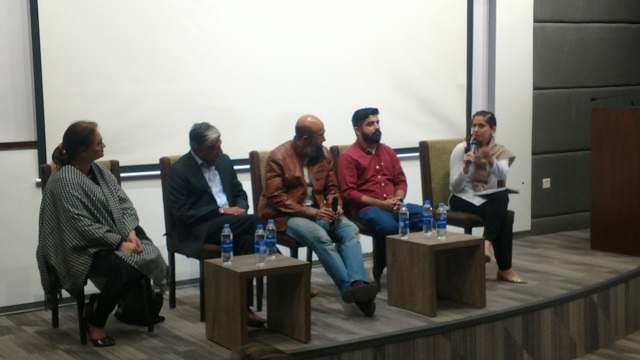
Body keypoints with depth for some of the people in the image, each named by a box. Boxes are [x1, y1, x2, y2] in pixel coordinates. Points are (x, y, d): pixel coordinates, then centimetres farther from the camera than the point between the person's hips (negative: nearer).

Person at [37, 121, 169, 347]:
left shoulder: (100, 171, 8)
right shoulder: (64, 181, -18)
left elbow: (123, 202, 4)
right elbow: (81, 226, -23)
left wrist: (130, 232, -14)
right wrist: (119, 243, -23)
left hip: (114, 238, 7)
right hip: (80, 247, -7)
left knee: (147, 258, -19)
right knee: (121, 269, -31)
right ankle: (95, 320, -6)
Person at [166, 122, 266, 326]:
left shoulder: (224, 160, 12)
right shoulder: (179, 170, -7)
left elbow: (240, 193, 19)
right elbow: (182, 214, -14)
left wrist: (239, 209, -6)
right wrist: (221, 211, -18)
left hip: (230, 224, 6)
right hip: (198, 230, -6)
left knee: (246, 239, -31)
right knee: (256, 222, -28)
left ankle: (243, 305, -28)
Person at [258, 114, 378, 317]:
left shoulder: (323, 154, 8)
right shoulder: (278, 157, -8)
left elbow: (331, 188, 16)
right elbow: (275, 198, -13)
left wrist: (336, 206, -8)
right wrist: (310, 212, -21)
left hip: (319, 212, 5)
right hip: (289, 215, -5)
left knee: (350, 229, -25)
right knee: (321, 237, -35)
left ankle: (357, 284, -41)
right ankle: (350, 287, -36)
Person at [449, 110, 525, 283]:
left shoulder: (500, 151, 4)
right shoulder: (461, 149, -4)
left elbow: (503, 175, -20)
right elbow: (455, 186, -10)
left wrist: (490, 160, -39)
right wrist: (466, 167, -27)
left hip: (489, 199, 3)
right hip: (463, 198, -3)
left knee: (502, 197, -34)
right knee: (502, 217, -30)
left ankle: (487, 243, -37)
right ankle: (505, 268, -26)